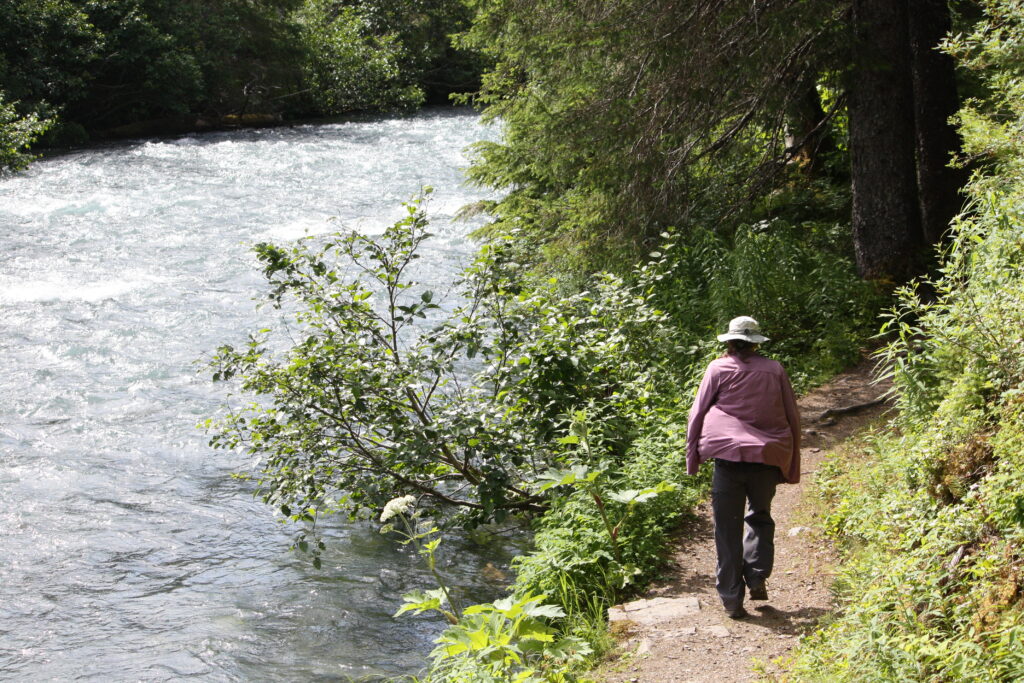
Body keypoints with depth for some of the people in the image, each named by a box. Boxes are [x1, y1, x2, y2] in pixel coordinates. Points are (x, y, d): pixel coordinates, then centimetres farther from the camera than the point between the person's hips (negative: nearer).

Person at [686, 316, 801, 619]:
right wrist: (792, 466, 18)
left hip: (730, 456, -2)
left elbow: (697, 414, 2)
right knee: (760, 517, 24)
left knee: (728, 529, 5)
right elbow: (792, 417, 11)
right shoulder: (775, 370, 9)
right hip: (768, 458, 2)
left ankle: (732, 599, 5)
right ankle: (757, 576, 8)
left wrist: (692, 459, 10)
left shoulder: (719, 369, 2)